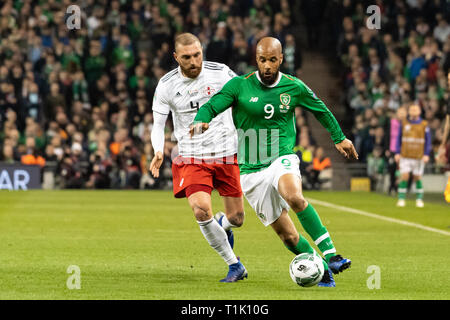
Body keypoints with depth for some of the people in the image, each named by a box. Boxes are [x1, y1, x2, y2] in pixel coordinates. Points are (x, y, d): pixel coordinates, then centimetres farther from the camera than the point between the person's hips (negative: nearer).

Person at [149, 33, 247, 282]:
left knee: (236, 219, 4)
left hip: (227, 154, 1)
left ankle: (222, 225, 45)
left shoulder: (220, 73, -7)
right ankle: (235, 266, -5)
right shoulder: (166, 86, -6)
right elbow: (158, 124, 0)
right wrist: (158, 152, -19)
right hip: (192, 158, -1)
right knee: (201, 212, -22)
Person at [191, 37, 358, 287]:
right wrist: (200, 121, -28)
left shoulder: (294, 87, 1)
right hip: (250, 170, 1)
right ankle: (324, 272, 13)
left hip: (282, 159, -1)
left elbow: (321, 110, 18)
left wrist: (339, 138, 28)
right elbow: (210, 107, -5)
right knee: (287, 235, -3)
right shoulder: (239, 86, -3)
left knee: (294, 197, -36)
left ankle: (330, 254, -34)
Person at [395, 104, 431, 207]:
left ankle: (419, 199, 14)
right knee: (404, 177, -7)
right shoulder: (404, 124, 6)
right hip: (405, 156, 0)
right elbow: (399, 139, 9)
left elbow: (428, 140, 4)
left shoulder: (424, 125, 2)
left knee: (417, 178, 3)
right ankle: (401, 199, -2)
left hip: (419, 156, 0)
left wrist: (426, 154, -4)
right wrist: (397, 153, 2)